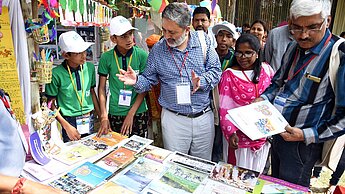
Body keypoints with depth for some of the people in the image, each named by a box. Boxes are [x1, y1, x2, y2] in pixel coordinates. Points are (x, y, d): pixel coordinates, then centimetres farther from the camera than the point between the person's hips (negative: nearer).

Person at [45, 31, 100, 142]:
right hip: (70, 121, -3)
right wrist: (67, 126, -13)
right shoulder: (56, 74, -15)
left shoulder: (90, 67, -3)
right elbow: (51, 103, -6)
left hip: (89, 120, 4)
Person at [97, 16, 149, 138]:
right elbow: (102, 88, 2)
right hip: (114, 114, 1)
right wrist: (104, 116, -4)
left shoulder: (142, 55, -8)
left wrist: (131, 113, -10)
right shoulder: (106, 58, -4)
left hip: (138, 113, 0)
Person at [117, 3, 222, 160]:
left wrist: (202, 81, -19)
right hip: (174, 118, -1)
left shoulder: (204, 42, -3)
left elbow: (215, 70, 0)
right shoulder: (157, 50, -2)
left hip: (204, 116, 1)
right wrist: (137, 81, -18)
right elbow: (149, 80, 3)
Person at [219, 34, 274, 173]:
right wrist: (231, 133, -19)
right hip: (241, 136, -3)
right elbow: (225, 109, -10)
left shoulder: (266, 69, 1)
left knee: (258, 173, 18)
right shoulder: (229, 75, -7)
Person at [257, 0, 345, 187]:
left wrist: (307, 135, -23)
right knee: (275, 187, 26)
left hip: (303, 143, -6)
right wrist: (263, 99, -2)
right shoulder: (293, 48, 1)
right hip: (277, 133, 6)